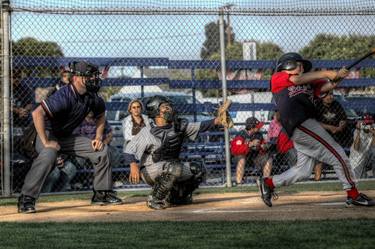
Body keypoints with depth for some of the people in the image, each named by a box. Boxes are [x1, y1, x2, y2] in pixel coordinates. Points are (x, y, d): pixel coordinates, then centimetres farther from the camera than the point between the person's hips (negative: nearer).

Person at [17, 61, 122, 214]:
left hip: (67, 137, 8)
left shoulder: (92, 97, -5)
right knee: (48, 154, -39)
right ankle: (26, 200, -33)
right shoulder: (64, 96, -29)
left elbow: (101, 115, 17)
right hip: (47, 134, -8)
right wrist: (46, 142, -35)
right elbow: (37, 113, -38)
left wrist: (98, 137, 4)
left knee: (101, 149, 1)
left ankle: (102, 194, 12)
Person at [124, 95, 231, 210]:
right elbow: (129, 150, -20)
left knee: (198, 168, -1)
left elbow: (199, 127, -3)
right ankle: (155, 200, -19)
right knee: (174, 168, -34)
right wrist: (133, 166, -39)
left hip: (169, 171, 7)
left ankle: (176, 196, 12)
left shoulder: (178, 126, 2)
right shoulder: (147, 132, -15)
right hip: (150, 170, -7)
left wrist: (217, 120, -18)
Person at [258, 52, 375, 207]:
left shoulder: (308, 83, 26)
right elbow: (297, 80, -9)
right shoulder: (277, 78, 9)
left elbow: (324, 87, 10)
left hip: (304, 127, 8)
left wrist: (337, 77, -10)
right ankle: (353, 195, -1)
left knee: (303, 171, 10)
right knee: (338, 155, -7)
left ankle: (268, 183, 19)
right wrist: (325, 73, -7)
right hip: (301, 124, -8)